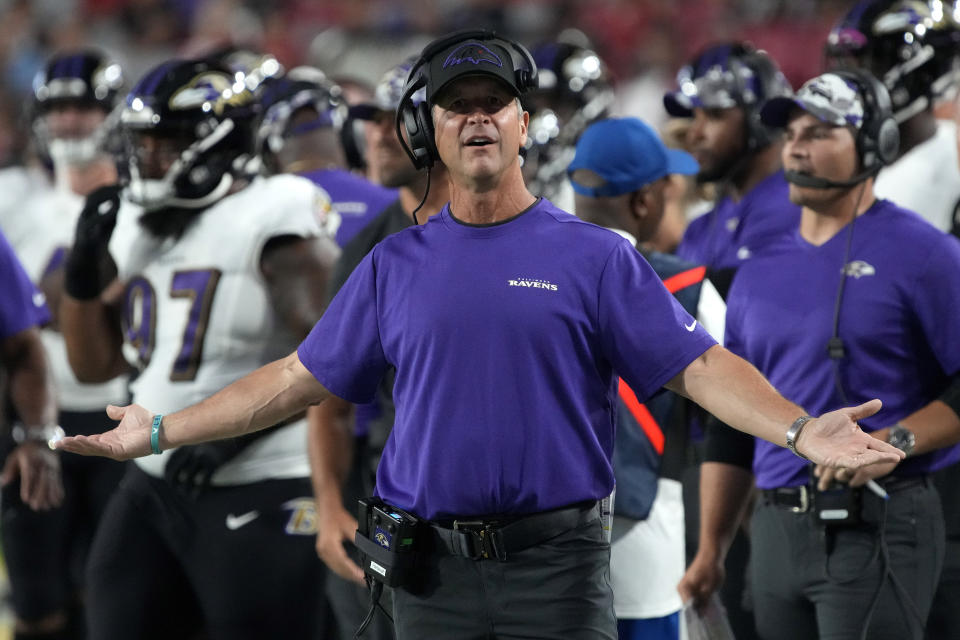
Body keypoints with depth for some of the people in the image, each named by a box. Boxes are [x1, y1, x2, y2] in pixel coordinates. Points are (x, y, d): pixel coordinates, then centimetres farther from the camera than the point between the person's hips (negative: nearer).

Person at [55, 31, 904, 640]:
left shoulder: (594, 258, 1)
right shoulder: (395, 267, 11)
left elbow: (700, 366, -5)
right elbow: (300, 380, 14)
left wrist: (800, 430, -21)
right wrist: (161, 432, 11)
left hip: (557, 562, -3)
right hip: (434, 571, 3)